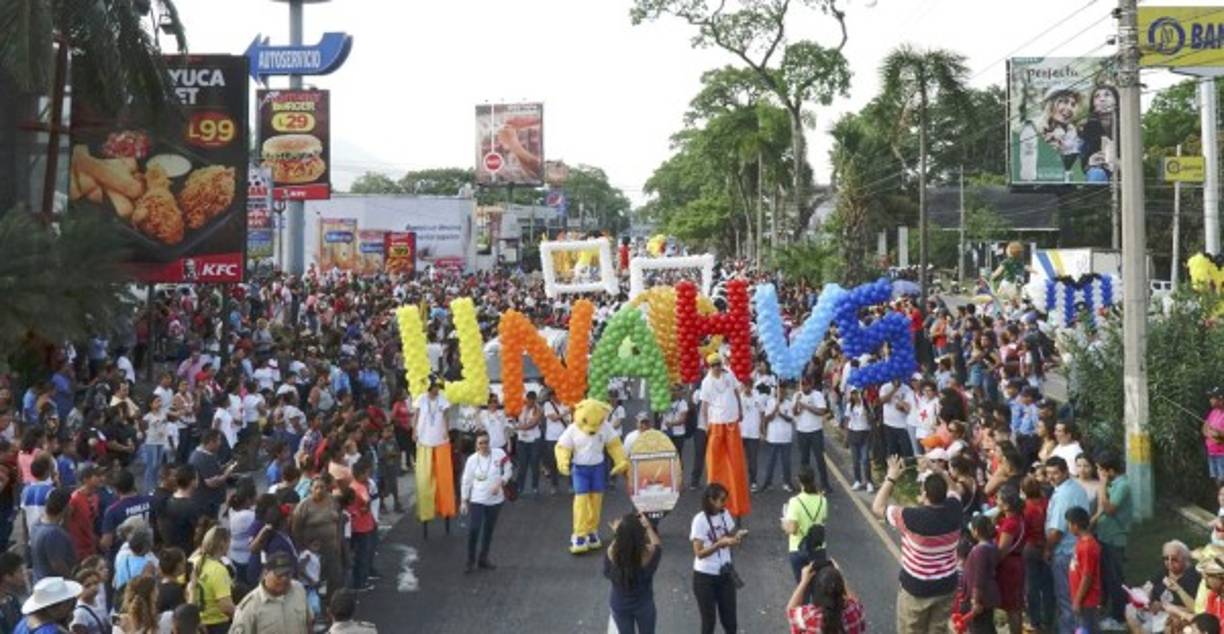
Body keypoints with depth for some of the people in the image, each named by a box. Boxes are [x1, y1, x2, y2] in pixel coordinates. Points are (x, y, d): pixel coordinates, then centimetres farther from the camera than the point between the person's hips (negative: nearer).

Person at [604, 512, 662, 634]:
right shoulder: (648, 553, -27)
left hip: (619, 606, 1)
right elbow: (658, 545, -2)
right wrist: (648, 526, 9)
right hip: (643, 605, -1)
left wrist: (616, 535, 0)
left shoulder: (612, 553, -25)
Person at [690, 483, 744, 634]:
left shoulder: (725, 514, -1)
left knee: (730, 620, 10)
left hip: (725, 574, 5)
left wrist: (736, 537, -14)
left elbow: (730, 537, 8)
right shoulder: (700, 520, -18)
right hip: (705, 576, -5)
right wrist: (720, 543, -30)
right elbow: (699, 552, -19)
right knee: (709, 621, 6)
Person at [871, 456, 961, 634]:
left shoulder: (912, 518, -28)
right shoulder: (953, 510, -14)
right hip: (946, 585, 5)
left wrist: (891, 478, -8)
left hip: (916, 588, -4)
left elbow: (878, 508, -13)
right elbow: (950, 490, 12)